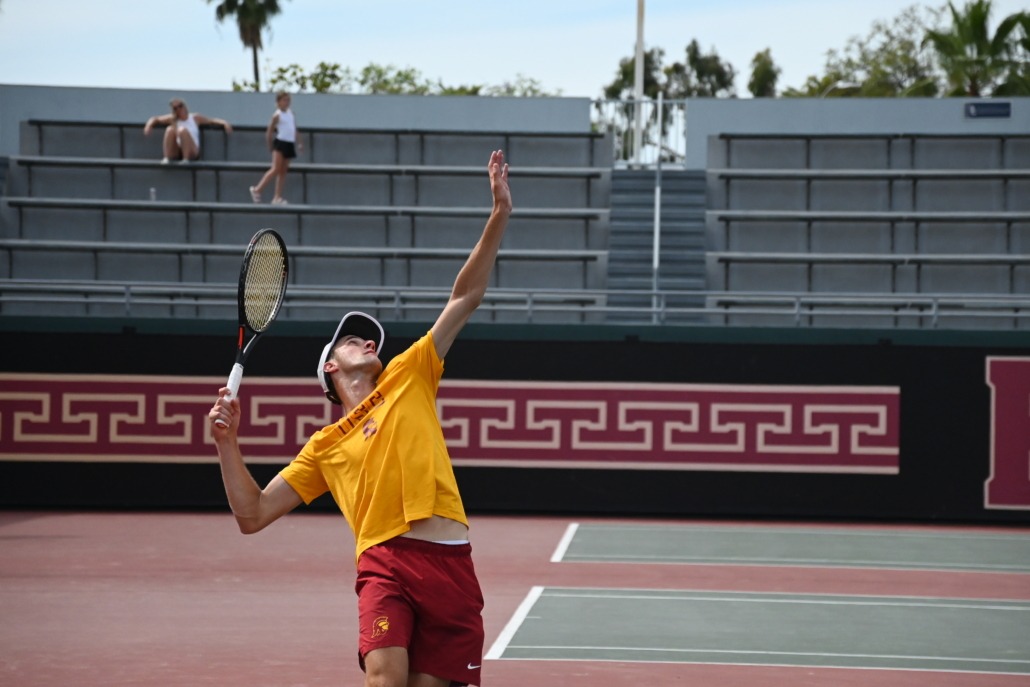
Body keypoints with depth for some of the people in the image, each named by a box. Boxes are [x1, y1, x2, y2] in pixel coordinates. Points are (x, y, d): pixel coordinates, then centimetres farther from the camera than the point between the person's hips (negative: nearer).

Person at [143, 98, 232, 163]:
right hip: (175, 153, 2)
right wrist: (149, 125, 1)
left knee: (182, 130, -26)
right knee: (170, 129, -22)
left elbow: (213, 120, 11)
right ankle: (166, 158, -35)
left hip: (192, 152, -2)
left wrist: (225, 123, -7)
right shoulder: (173, 119, 16)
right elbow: (154, 119, 22)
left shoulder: (195, 118, 13)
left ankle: (186, 159, -36)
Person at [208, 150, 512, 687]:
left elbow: (465, 297, 17)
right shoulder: (323, 447, 19)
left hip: (450, 564, 1)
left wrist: (499, 216, 9)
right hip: (385, 562, -1)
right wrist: (227, 442, 6)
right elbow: (253, 515, 18)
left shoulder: (408, 378, 20)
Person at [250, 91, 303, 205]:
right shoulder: (277, 115, -6)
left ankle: (277, 197, 4)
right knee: (275, 169, -15)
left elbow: (295, 129, 20)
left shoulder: (290, 113, 13)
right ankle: (257, 189, -10)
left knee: (283, 171, 4)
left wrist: (299, 142, 15)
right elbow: (269, 132, -3)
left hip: (290, 144, 7)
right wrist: (270, 146, -1)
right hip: (280, 143, -7)